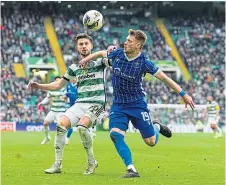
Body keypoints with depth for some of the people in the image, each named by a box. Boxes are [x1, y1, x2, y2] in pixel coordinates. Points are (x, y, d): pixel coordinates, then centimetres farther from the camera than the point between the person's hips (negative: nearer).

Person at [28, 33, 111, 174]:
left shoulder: (99, 62, 2)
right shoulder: (74, 68, 14)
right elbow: (59, 85, 22)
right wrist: (39, 86, 11)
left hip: (96, 103, -5)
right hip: (80, 103, 5)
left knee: (82, 126, -30)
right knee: (61, 124, -17)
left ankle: (92, 162, -10)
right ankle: (58, 165, -9)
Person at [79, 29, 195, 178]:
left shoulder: (144, 62, -16)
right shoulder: (117, 54, -6)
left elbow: (164, 77, -11)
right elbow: (101, 53, 17)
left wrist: (183, 94, -12)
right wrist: (87, 59, 13)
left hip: (137, 104, -3)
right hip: (118, 105, 3)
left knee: (151, 142, 0)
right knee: (115, 134, -22)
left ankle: (156, 127, 37)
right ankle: (131, 169, -18)